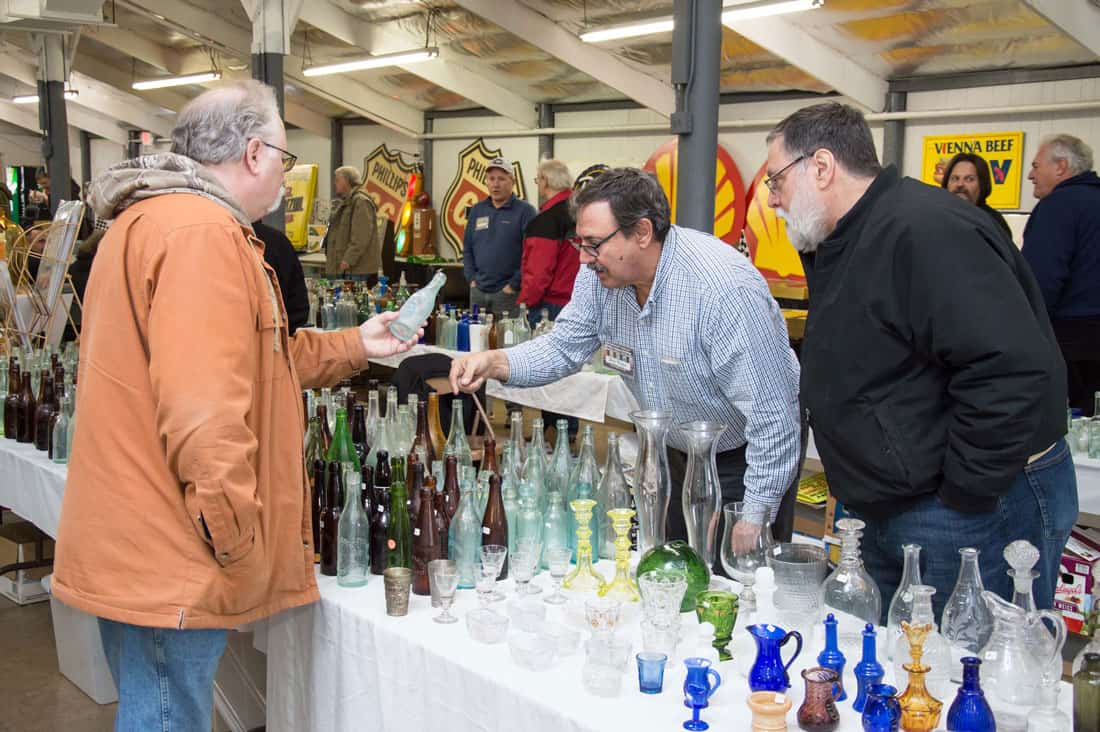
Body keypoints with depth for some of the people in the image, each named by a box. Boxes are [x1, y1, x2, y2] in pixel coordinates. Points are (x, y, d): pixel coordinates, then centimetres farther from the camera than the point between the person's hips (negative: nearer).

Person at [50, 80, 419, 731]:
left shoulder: (151, 219, 17)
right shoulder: (202, 233, -19)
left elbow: (241, 360, 23)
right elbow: (204, 413, -28)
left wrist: (352, 346, 24)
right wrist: (238, 542, -19)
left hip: (133, 550, 11)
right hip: (167, 563, -11)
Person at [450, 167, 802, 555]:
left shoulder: (725, 287, -34)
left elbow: (771, 415, -30)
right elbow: (565, 346, 0)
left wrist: (756, 518, -26)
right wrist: (494, 362, -19)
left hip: (743, 458, -6)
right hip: (678, 452, 7)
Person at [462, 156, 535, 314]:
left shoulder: (525, 211, -4)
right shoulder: (477, 210, 13)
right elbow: (467, 247, 19)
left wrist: (514, 285, -13)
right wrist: (471, 278, 7)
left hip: (508, 292, -5)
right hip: (478, 291, 5)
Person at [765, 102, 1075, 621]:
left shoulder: (926, 231, -22)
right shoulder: (838, 244, 12)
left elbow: (1017, 373, -30)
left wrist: (961, 498, -22)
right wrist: (860, 490, 15)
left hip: (978, 506, -10)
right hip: (889, 516, 10)